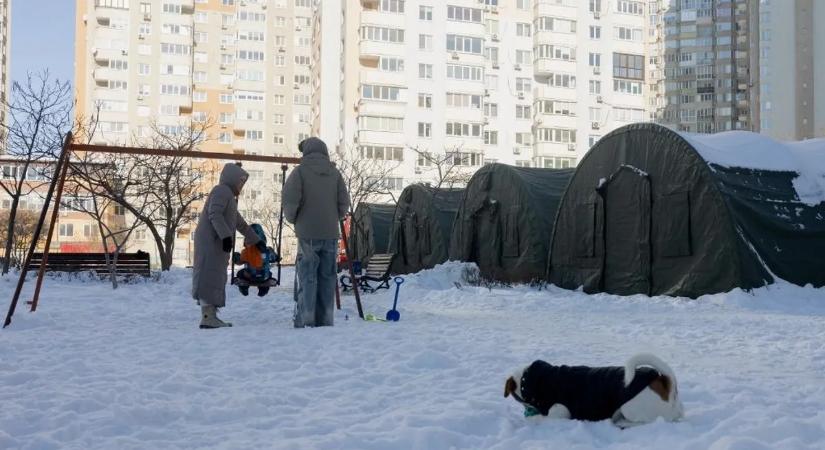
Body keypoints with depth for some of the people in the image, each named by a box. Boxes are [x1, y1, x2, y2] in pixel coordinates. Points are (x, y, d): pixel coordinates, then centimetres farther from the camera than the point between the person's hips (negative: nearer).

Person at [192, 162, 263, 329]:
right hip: (210, 240, -10)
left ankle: (211, 316, 10)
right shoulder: (222, 190, -4)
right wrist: (226, 235, -26)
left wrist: (256, 240, 37)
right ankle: (207, 317, -19)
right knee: (210, 276, -14)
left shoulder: (229, 196, 27)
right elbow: (214, 215, -19)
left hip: (216, 242, 10)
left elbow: (240, 224, 33)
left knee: (216, 277, 9)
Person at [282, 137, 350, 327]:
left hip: (308, 234, -3)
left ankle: (305, 320, -4)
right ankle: (325, 320, 10)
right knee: (327, 278, 8)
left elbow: (289, 201, -11)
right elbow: (344, 203, 3)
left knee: (307, 278, -1)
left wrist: (292, 218, 7)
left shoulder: (300, 171, -4)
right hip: (330, 234, 3)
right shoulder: (334, 173, 7)